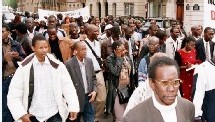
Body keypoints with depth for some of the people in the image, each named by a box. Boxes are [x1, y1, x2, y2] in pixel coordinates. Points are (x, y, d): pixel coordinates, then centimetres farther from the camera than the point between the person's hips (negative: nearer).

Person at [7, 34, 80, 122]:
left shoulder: (57, 65, -3)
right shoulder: (25, 68, -6)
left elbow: (68, 87, -2)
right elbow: (13, 94, -4)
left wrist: (73, 107, -13)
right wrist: (21, 114, -13)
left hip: (54, 113, 0)